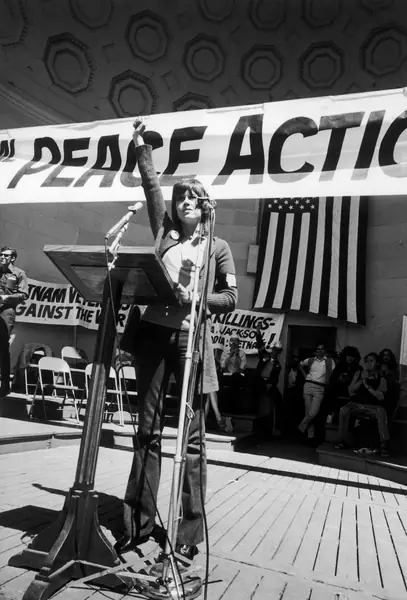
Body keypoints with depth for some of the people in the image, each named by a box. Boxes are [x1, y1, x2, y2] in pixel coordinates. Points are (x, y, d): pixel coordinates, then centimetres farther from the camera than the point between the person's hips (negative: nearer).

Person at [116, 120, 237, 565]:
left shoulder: (217, 247, 9)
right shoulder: (164, 232, 16)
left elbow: (230, 299, 3)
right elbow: (152, 188, 13)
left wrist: (192, 298, -10)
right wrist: (141, 148, 13)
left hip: (191, 340, -3)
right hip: (153, 334, 3)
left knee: (192, 437, 0)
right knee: (147, 430, 6)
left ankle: (190, 533, 10)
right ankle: (139, 523, 17)